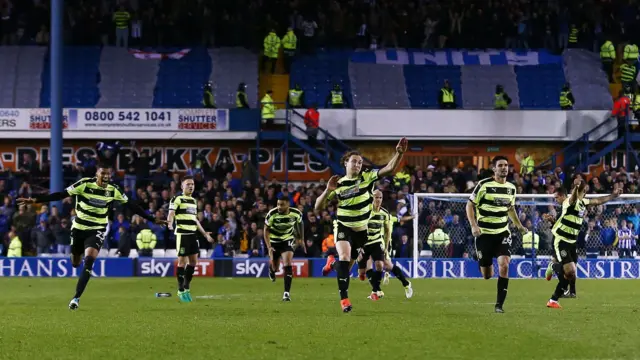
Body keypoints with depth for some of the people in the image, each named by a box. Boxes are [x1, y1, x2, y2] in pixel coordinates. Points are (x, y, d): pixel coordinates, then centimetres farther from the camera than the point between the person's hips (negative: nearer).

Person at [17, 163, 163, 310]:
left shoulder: (113, 190, -6)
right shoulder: (85, 184, -15)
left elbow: (132, 206, 5)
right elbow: (61, 195, -16)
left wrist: (153, 220, 6)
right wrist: (36, 200, -23)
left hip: (97, 230, 0)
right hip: (79, 228, 0)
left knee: (89, 261, -21)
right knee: (75, 263, 12)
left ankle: (76, 298, -18)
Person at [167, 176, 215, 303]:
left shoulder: (193, 201, 19)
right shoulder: (177, 199, -4)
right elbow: (171, 214, -17)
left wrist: (205, 234, 28)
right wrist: (170, 224, -39)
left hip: (193, 234, 7)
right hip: (182, 234, -7)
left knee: (193, 261, 7)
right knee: (182, 261, -5)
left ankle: (187, 287, 19)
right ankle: (181, 291, 2)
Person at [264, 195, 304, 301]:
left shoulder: (296, 213, -19)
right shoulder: (272, 214, -24)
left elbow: (300, 224, 5)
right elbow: (266, 230, -13)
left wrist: (301, 240, 12)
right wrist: (269, 247, -22)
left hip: (288, 240, 0)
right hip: (274, 241, 0)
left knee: (287, 265, -20)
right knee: (275, 268, 11)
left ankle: (287, 293, -16)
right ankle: (271, 269, 52)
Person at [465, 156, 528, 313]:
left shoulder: (511, 188, 7)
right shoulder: (484, 185, -9)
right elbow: (470, 205, -4)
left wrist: (519, 225, 16)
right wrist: (473, 225, -16)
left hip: (503, 233, 3)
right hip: (484, 234, -3)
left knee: (504, 265, -20)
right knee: (487, 276, 1)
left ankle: (499, 304, -13)